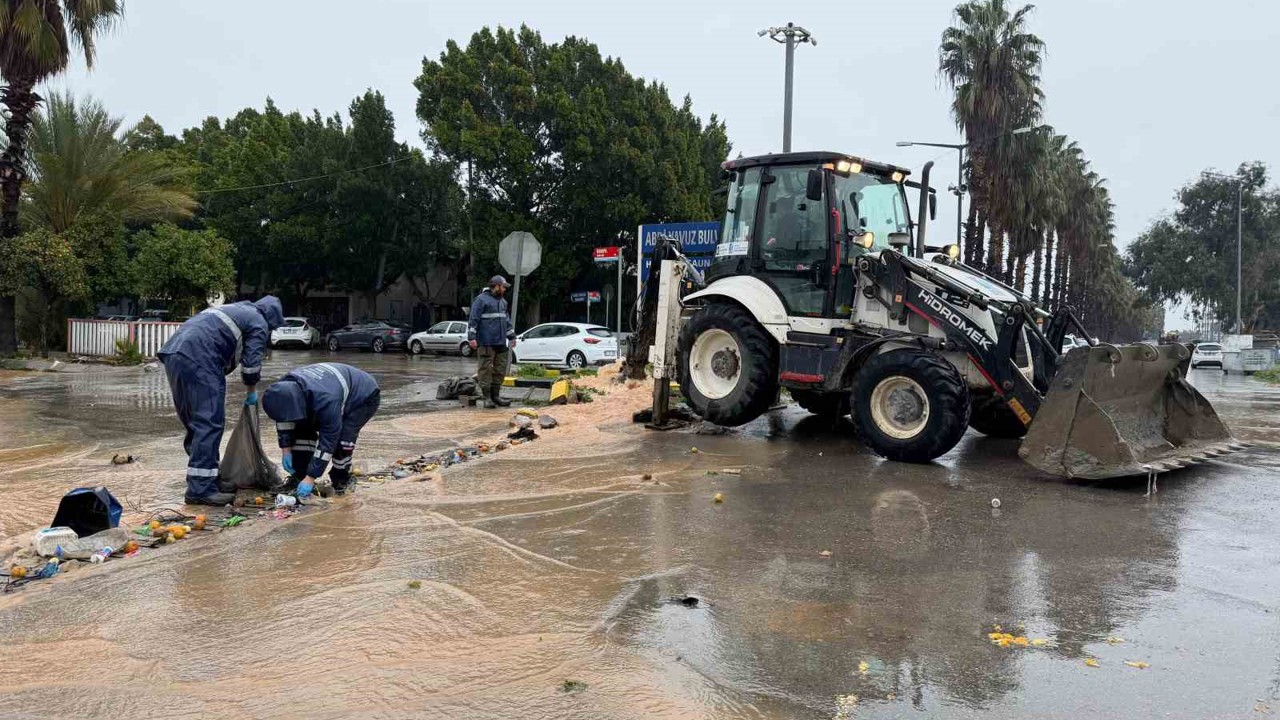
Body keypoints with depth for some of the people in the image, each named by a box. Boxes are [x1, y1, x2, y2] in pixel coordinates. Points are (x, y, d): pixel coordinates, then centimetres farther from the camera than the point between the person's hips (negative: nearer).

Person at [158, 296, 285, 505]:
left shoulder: (235, 310, 34)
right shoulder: (258, 323, 9)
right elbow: (251, 363, 3)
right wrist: (251, 392, 19)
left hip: (173, 352, 9)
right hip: (197, 358, -9)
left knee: (195, 423, 14)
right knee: (209, 424, -9)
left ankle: (209, 480, 22)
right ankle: (201, 489, -12)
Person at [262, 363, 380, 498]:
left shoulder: (326, 402, -44)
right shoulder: (284, 389, -23)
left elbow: (327, 442, -37)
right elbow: (284, 419, -4)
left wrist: (310, 478, -34)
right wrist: (286, 450, -8)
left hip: (366, 397, -8)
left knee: (342, 436, -27)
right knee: (303, 428, -4)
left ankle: (341, 481, -4)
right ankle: (299, 476, 4)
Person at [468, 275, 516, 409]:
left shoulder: (502, 301, 19)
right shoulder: (481, 300, -6)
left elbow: (507, 320, 27)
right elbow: (473, 320, -11)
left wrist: (512, 336, 24)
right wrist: (472, 337, -17)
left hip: (501, 342, 8)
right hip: (486, 343, -8)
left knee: (500, 370, 8)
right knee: (486, 369, -4)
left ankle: (495, 396, 16)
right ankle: (487, 398, 1)